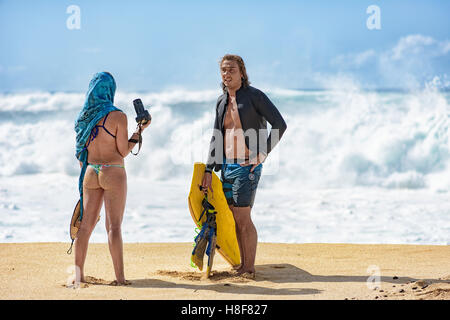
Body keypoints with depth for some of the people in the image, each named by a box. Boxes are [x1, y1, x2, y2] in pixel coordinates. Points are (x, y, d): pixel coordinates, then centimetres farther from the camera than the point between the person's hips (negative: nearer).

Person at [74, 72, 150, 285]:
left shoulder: (84, 117, 6)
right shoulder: (118, 116, -9)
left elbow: (81, 152, 11)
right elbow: (123, 151, -7)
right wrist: (140, 130, 2)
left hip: (90, 172, 5)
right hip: (113, 172, -5)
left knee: (86, 225, 9)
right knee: (114, 226, -6)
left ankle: (78, 274, 9)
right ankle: (120, 277, -7)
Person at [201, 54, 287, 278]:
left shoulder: (254, 96, -8)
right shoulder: (221, 102, 13)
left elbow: (280, 125, -12)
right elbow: (216, 137, 16)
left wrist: (261, 155, -14)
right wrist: (208, 170, 9)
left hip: (247, 165, -7)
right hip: (226, 165, 7)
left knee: (243, 218, -9)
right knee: (236, 219, 9)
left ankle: (250, 269, -2)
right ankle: (242, 266, 16)